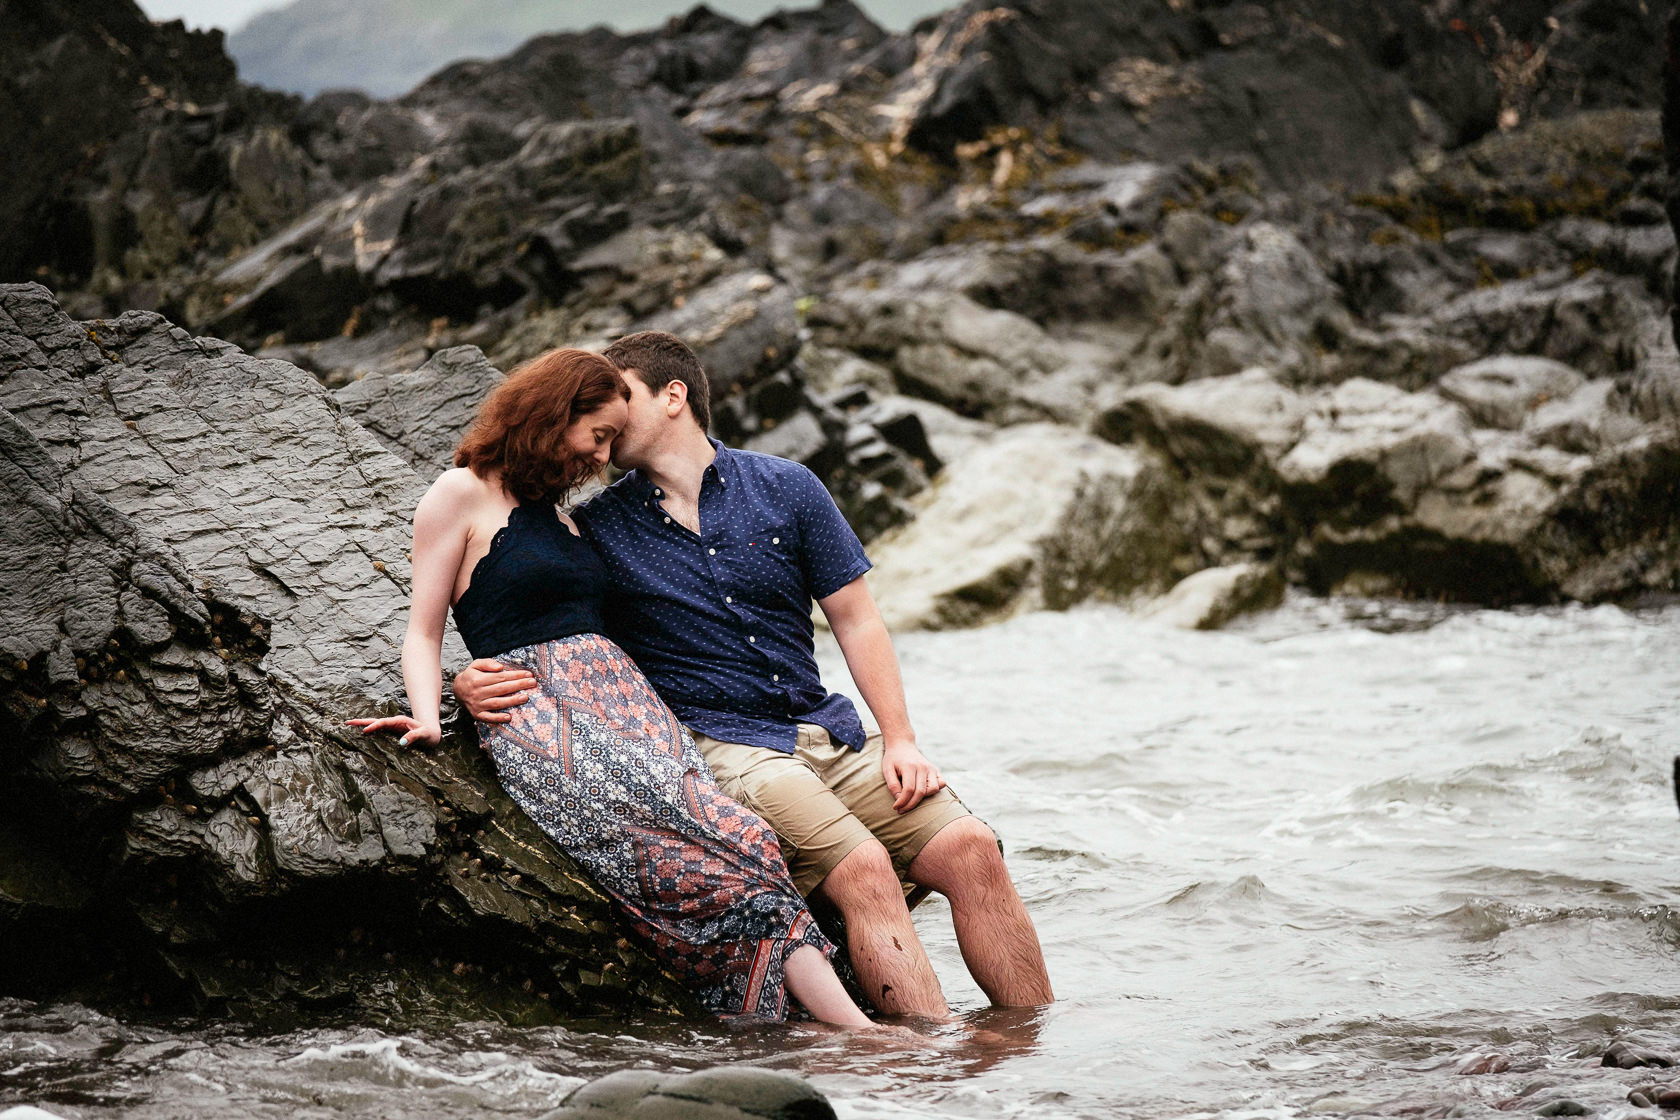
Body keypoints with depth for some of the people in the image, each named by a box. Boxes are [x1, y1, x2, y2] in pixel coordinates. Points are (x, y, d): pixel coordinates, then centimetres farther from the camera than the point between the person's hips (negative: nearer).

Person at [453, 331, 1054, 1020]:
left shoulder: (787, 489, 10)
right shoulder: (591, 528, 7)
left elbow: (856, 620, 9)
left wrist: (900, 740, -1)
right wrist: (473, 684, -12)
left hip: (829, 731, 3)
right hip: (716, 746, -3)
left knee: (971, 851, -16)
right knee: (863, 870, -28)